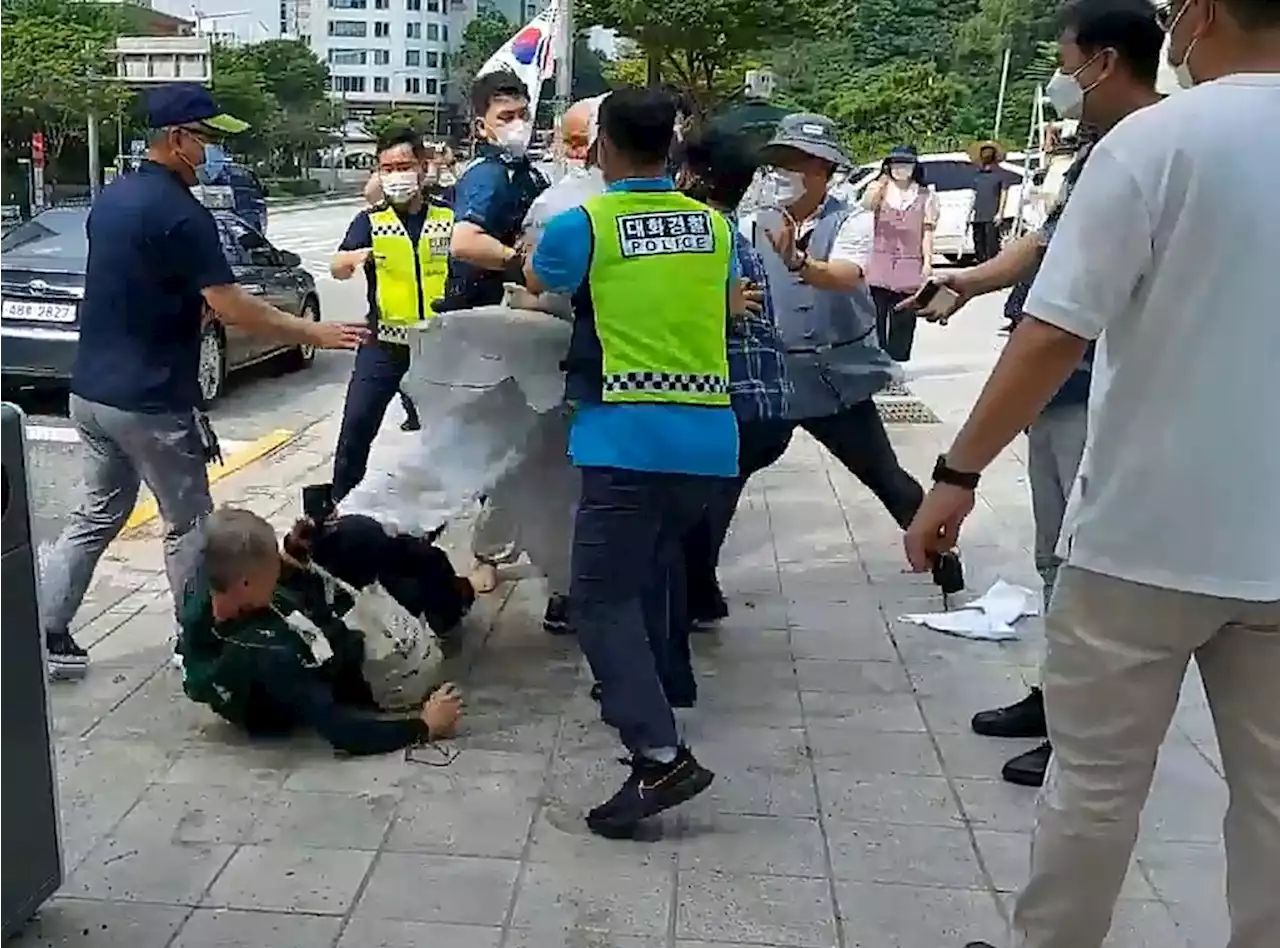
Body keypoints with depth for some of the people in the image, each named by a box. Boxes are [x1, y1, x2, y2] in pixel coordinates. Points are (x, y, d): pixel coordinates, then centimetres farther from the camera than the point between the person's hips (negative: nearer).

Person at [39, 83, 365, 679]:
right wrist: (315, 334, -13)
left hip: (92, 390, 8)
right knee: (187, 525, 7)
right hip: (150, 403, -8)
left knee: (98, 516, 18)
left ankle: (43, 636, 17)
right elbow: (231, 309, -21)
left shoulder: (110, 199, 10)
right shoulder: (180, 212, -17)